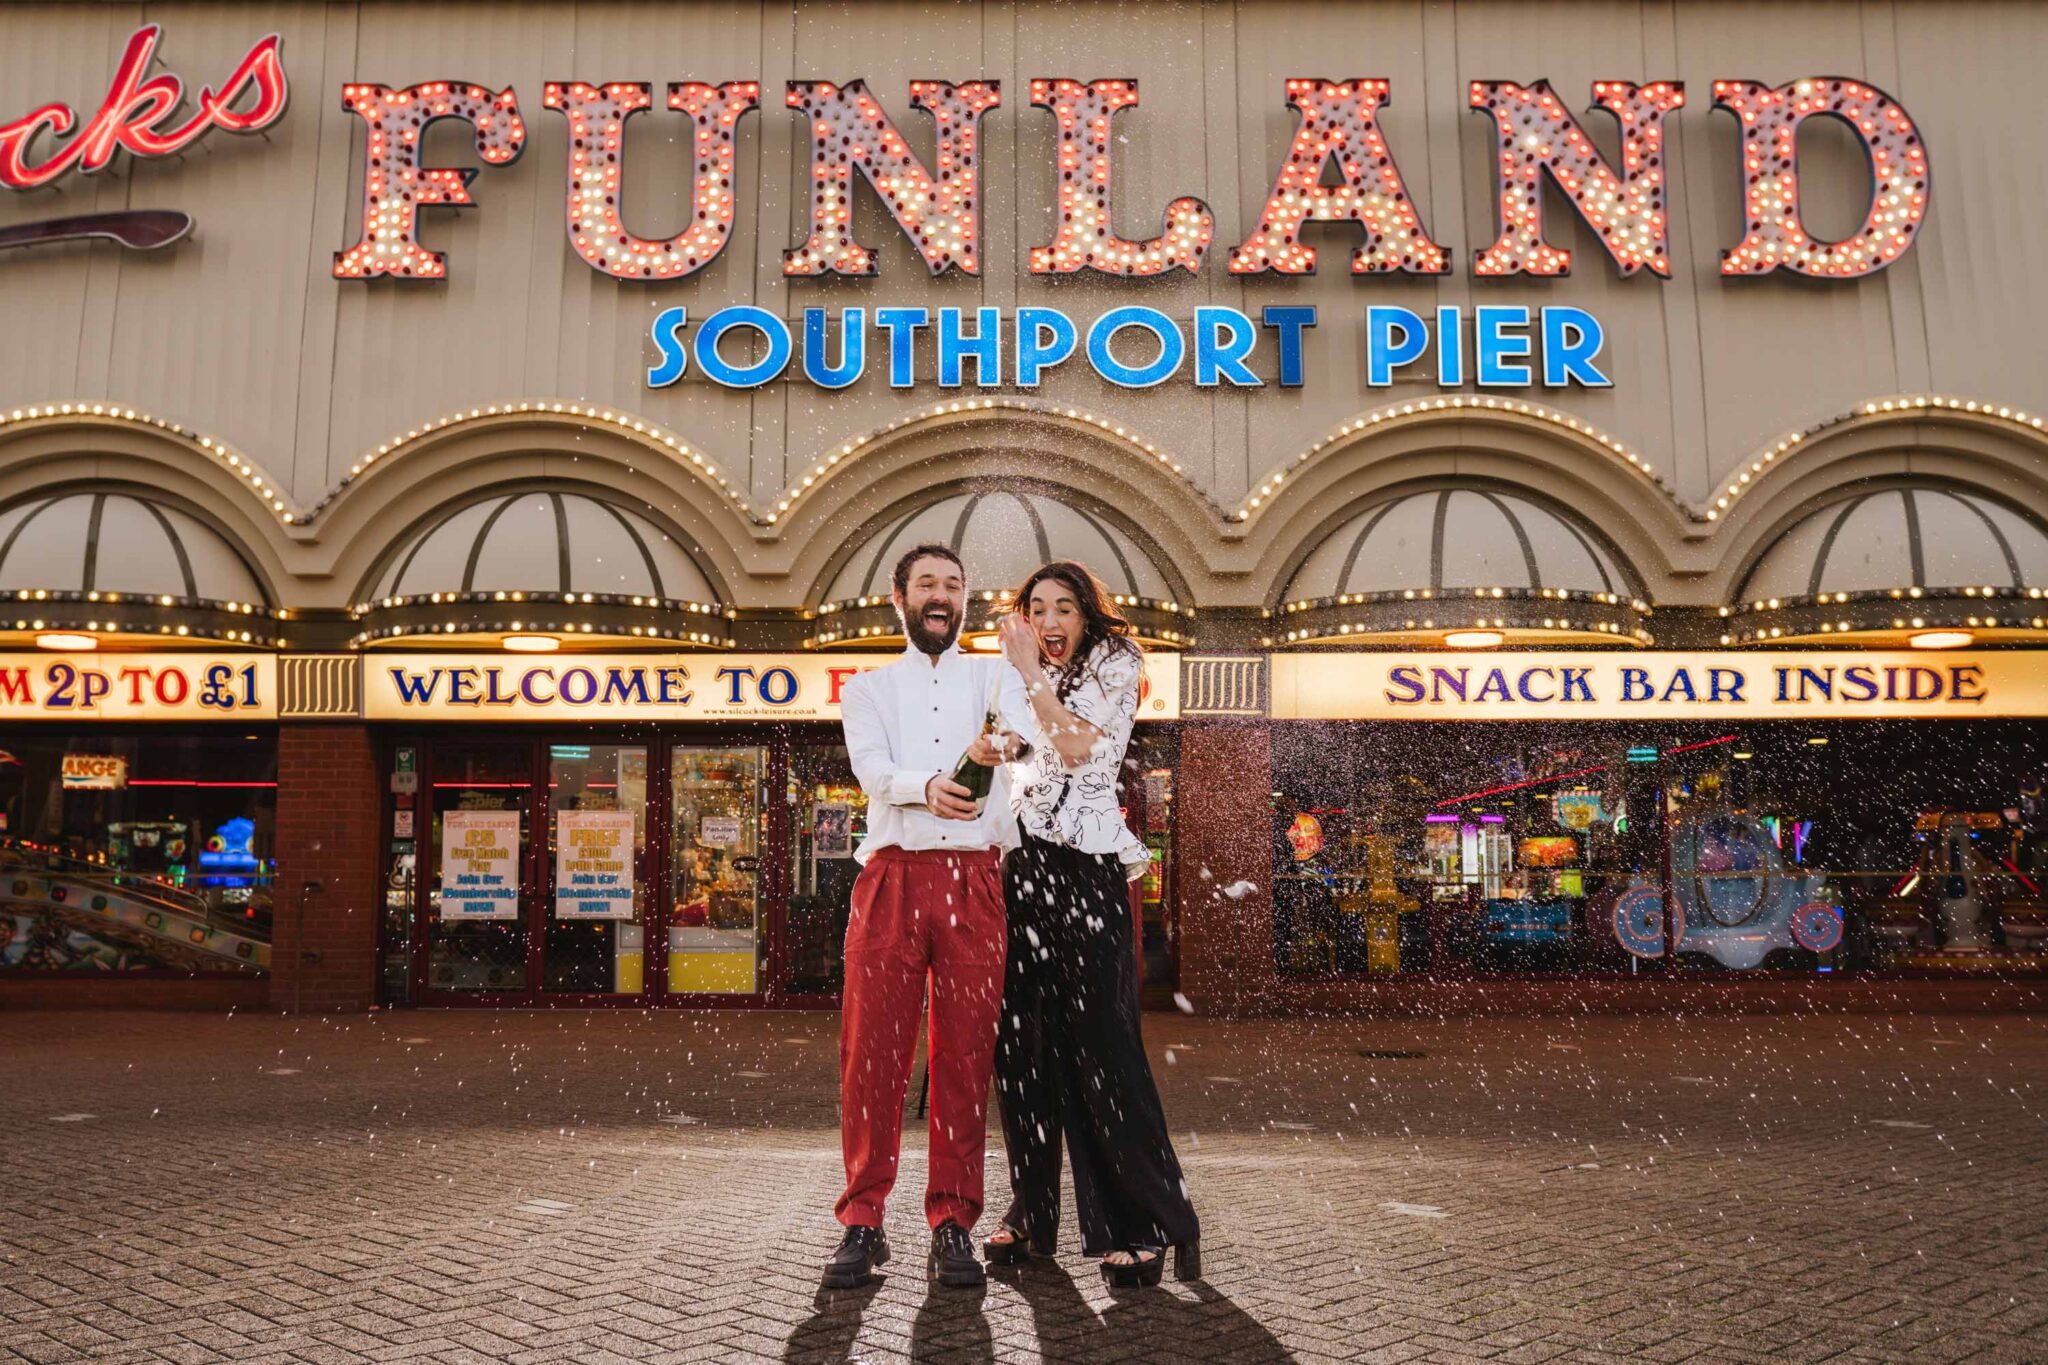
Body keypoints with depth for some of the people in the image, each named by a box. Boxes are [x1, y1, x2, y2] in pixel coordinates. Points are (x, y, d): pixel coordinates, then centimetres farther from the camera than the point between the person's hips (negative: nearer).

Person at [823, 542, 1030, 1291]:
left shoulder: (998, 676, 15)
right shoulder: (868, 688, 17)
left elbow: (1020, 729, -9)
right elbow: (871, 769, -3)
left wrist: (998, 748, -35)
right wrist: (927, 787, -26)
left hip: (973, 881, 0)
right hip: (892, 877, 0)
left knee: (966, 1057, 0)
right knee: (872, 1053, -2)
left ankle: (952, 1224, 8)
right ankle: (862, 1222, 8)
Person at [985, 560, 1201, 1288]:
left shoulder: (1112, 665, 3)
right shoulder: (1025, 683, 21)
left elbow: (1078, 746, -11)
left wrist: (1032, 671, -8)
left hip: (1084, 870, -6)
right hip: (1022, 865, 6)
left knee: (1098, 1042, -9)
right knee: (1022, 1044, 5)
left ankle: (1141, 1225, -2)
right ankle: (1032, 1213, 16)